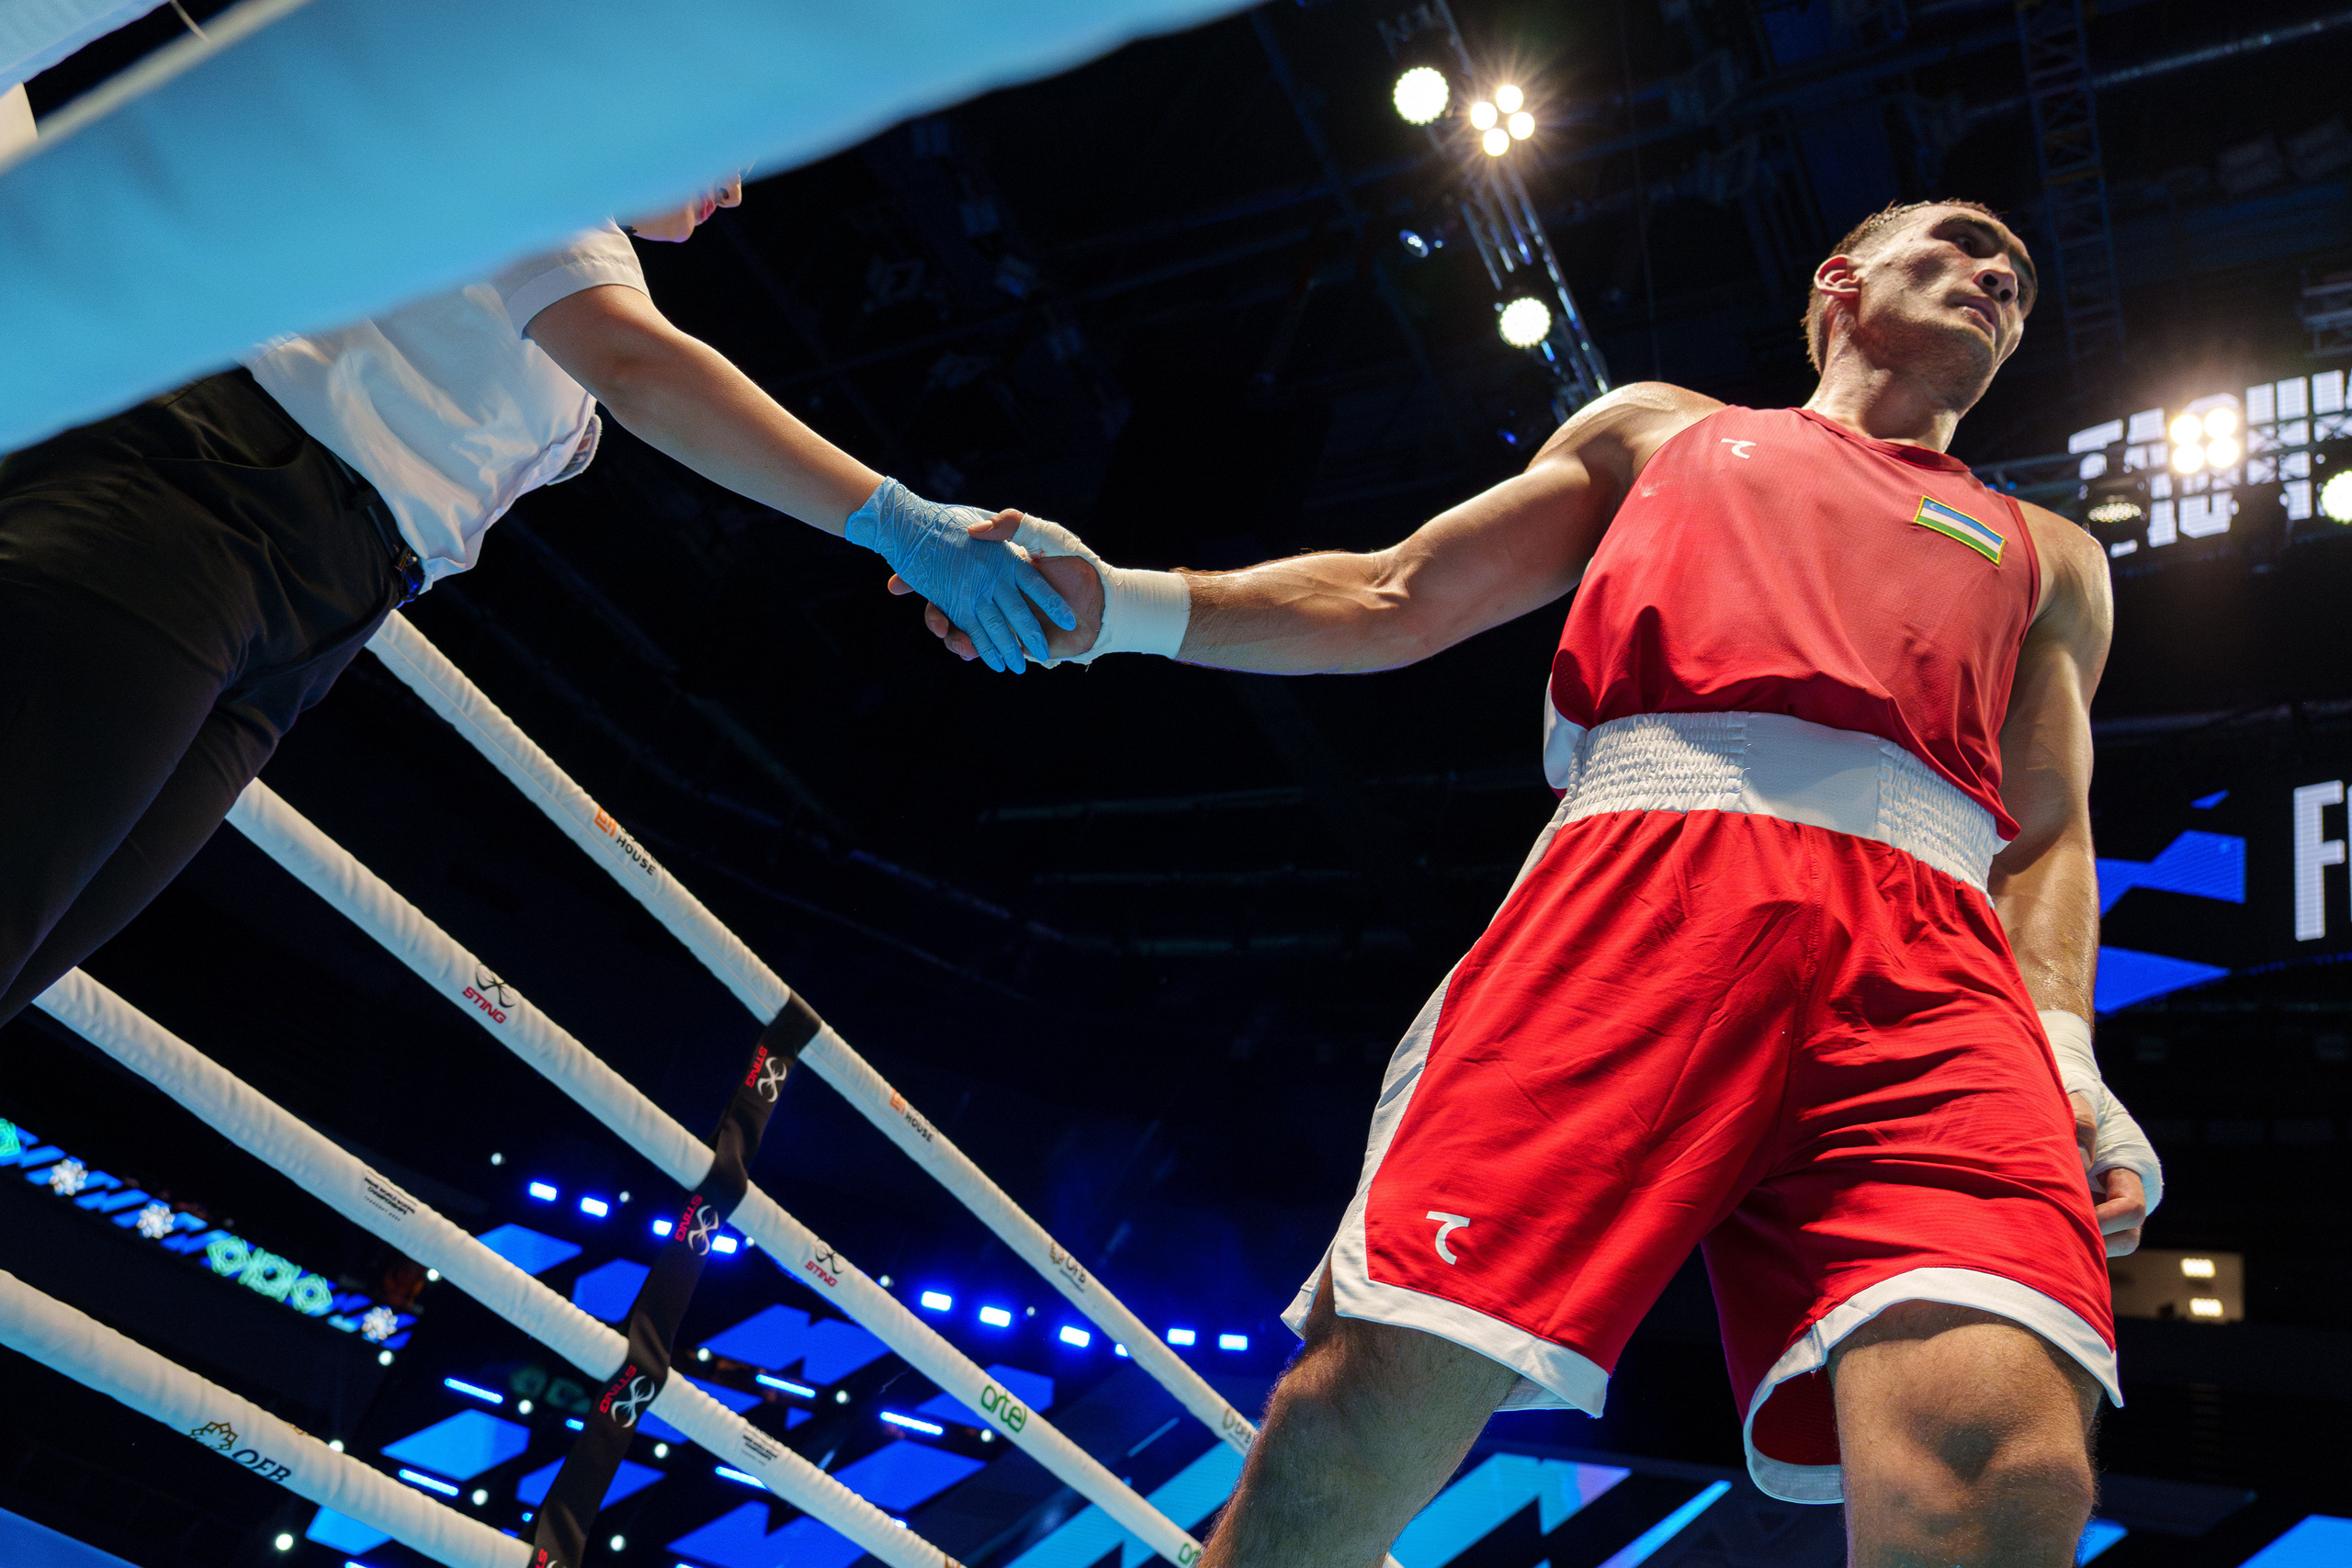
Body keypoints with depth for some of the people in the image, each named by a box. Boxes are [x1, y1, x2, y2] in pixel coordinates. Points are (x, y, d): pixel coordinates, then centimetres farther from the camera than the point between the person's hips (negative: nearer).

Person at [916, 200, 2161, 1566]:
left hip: (1927, 953, 2)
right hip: (1641, 874, -1)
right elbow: (1392, 601, 26)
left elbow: (2048, 837, 25)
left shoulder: (2050, 559, 35)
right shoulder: (1659, 430, 32)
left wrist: (2068, 1059, 3)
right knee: (1362, 1424, -16)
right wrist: (1120, 604, 12)